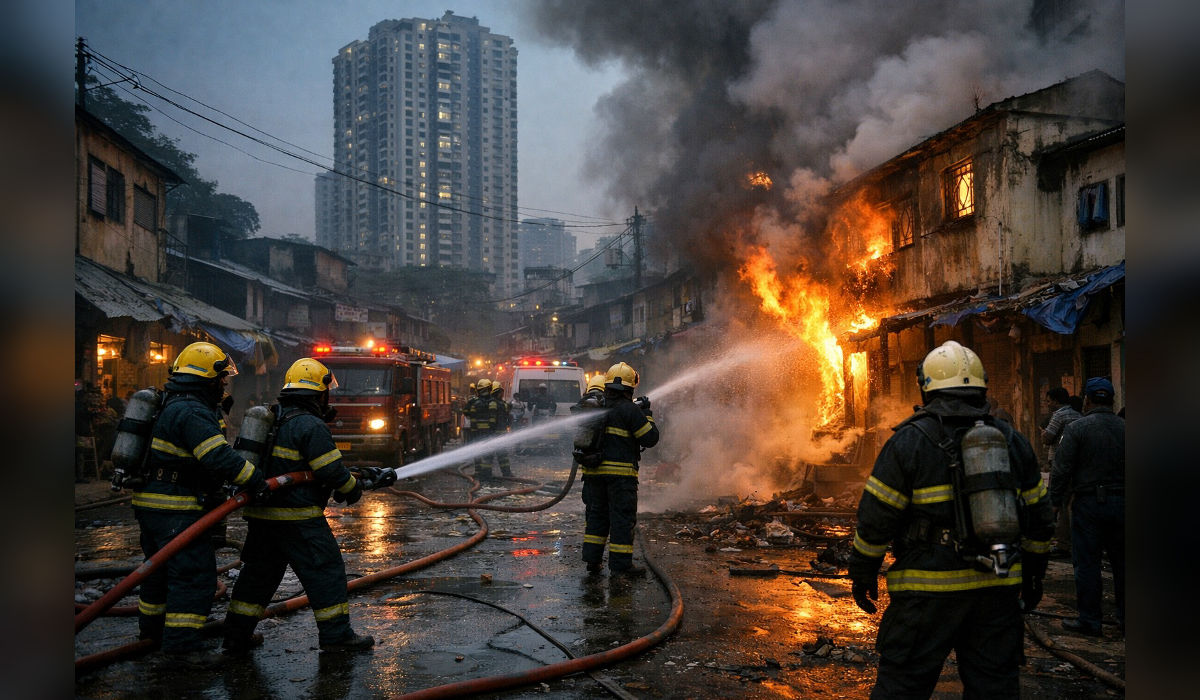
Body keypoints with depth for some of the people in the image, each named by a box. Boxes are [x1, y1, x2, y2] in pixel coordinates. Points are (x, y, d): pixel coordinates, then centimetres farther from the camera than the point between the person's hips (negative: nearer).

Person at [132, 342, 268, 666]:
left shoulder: (172, 407, 16)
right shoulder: (192, 413, -18)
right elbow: (219, 457, -27)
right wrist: (255, 481, -21)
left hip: (151, 502, 11)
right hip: (175, 509, -11)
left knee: (162, 567, 24)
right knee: (195, 572, -9)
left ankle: (152, 627, 38)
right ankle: (181, 642, -8)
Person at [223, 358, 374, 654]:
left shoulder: (270, 419, 13)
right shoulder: (311, 426, -15)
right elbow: (331, 470, -16)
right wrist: (353, 488, 2)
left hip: (261, 514, 8)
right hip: (297, 518, -8)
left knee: (259, 572, 17)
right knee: (326, 569, 1)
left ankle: (237, 635, 21)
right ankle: (336, 635, 6)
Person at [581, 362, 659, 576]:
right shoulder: (629, 410, -11)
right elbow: (651, 438, -8)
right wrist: (647, 413, 6)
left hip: (593, 470, 6)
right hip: (621, 473, -6)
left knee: (596, 513, 16)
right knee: (623, 516, 1)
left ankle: (592, 559, 17)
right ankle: (620, 565, 3)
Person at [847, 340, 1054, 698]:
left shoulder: (909, 441, -7)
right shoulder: (1012, 441, 8)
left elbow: (876, 517, -7)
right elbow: (1039, 517, 13)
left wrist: (862, 573, 4)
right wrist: (1033, 575, 24)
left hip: (929, 588, -4)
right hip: (997, 588, 5)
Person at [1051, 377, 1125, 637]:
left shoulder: (1076, 428, -7)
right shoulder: (1124, 428, 5)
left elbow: (1061, 470, -10)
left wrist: (1056, 501, -2)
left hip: (1089, 502, -4)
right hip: (1121, 503, 4)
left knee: (1087, 562, 1)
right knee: (1121, 561, 13)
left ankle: (1089, 620, 4)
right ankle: (1125, 616, 20)